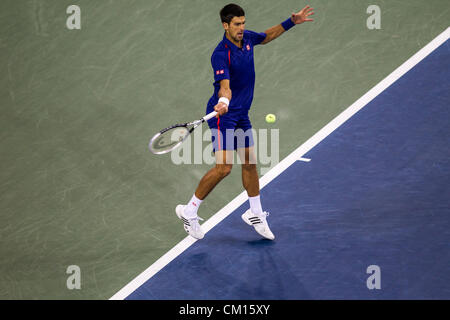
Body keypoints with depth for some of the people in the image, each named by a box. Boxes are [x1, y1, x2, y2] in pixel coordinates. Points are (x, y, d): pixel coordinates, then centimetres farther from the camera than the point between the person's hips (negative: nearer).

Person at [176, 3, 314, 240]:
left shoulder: (247, 38, 1)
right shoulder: (221, 54, -24)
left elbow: (266, 36, 24)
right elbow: (225, 86, -36)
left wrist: (291, 22, 18)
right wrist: (223, 101, -56)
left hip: (241, 114, 8)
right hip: (223, 114, -8)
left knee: (250, 162, 14)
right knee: (223, 167, -15)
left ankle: (255, 214, 30)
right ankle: (189, 212, -2)